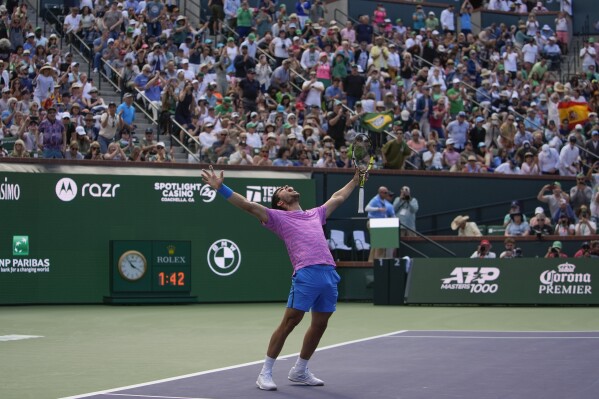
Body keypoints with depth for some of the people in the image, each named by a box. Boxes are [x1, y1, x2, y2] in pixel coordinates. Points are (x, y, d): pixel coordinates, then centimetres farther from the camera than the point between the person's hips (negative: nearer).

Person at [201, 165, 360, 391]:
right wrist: (221, 188, -6)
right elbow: (248, 205, 3)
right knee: (289, 322, -8)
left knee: (320, 324, 10)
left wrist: (355, 180, 50)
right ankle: (265, 373, -1)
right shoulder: (278, 217, 11)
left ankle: (300, 371, 24)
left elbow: (338, 197, 44)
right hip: (306, 273, -6)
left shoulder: (315, 214, 28)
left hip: (329, 273, 6)